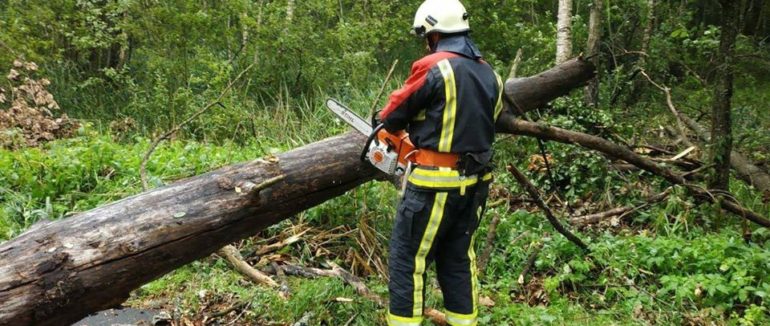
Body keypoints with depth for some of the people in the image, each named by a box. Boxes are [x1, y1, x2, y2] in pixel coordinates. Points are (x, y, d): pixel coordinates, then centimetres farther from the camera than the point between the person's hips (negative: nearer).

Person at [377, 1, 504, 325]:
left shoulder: (433, 67, -14)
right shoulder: (490, 75, 9)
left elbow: (396, 112, -3)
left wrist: (387, 122, 20)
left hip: (435, 183, -7)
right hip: (474, 182, 7)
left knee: (408, 258, 5)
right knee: (458, 258, 19)